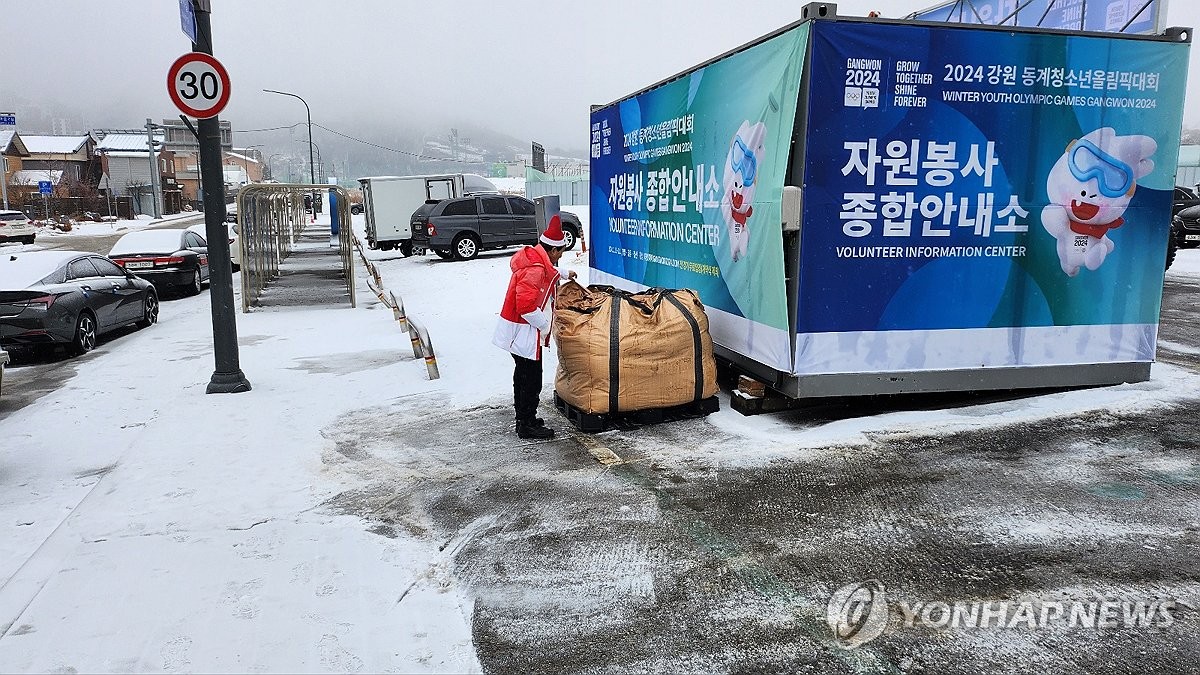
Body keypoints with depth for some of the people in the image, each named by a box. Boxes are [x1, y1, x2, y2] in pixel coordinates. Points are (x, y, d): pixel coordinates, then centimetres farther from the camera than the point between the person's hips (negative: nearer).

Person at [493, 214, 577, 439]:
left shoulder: (533, 259, 7)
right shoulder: (535, 270, -24)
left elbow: (547, 273, 33)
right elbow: (526, 305, -30)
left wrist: (565, 274, 46)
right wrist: (544, 325, -16)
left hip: (518, 332, 11)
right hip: (524, 333, -11)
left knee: (523, 375, 20)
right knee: (532, 380, -2)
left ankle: (524, 417, 33)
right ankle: (527, 425, 8)